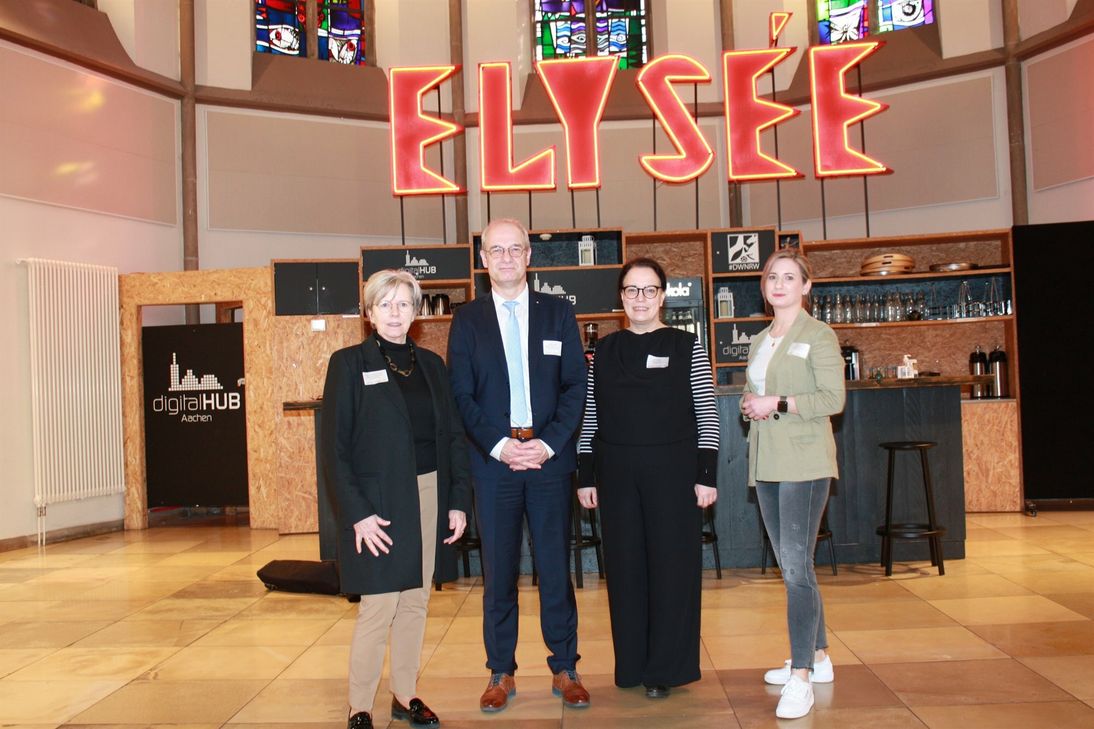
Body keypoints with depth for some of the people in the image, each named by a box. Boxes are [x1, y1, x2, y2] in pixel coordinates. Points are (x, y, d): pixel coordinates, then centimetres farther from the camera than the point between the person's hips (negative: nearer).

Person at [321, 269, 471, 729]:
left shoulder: (430, 364, 10)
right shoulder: (349, 363, -4)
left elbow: (453, 436, 10)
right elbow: (335, 447, -7)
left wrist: (458, 500, 2)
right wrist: (356, 513, -14)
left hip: (429, 494, 5)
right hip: (379, 501, -4)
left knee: (416, 602, 10)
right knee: (378, 608, -3)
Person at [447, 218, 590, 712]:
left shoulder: (558, 313, 8)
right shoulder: (467, 319, 6)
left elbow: (576, 385, 3)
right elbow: (461, 395, 1)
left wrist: (548, 443, -9)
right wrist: (499, 445, -11)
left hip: (551, 458, 0)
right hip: (493, 462, 0)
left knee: (556, 568, 6)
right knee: (498, 572, 6)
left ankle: (564, 669, 19)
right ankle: (501, 673, 19)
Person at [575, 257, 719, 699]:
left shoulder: (687, 347, 0)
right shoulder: (604, 351, 7)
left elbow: (707, 413, -2)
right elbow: (590, 416, 8)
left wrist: (707, 474, -7)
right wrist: (585, 476, 5)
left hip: (673, 471, -2)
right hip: (617, 474, 2)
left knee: (673, 564, 3)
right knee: (625, 567, 8)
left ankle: (667, 669, 16)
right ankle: (632, 666, 21)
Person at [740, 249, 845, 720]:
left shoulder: (818, 336, -4)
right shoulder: (759, 341, 17)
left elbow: (833, 398, -12)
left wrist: (778, 404, -17)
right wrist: (749, 405, 2)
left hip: (804, 462, -7)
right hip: (766, 464, 8)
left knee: (796, 565, -12)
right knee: (791, 565, 13)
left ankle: (801, 678, -7)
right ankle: (818, 657, 26)